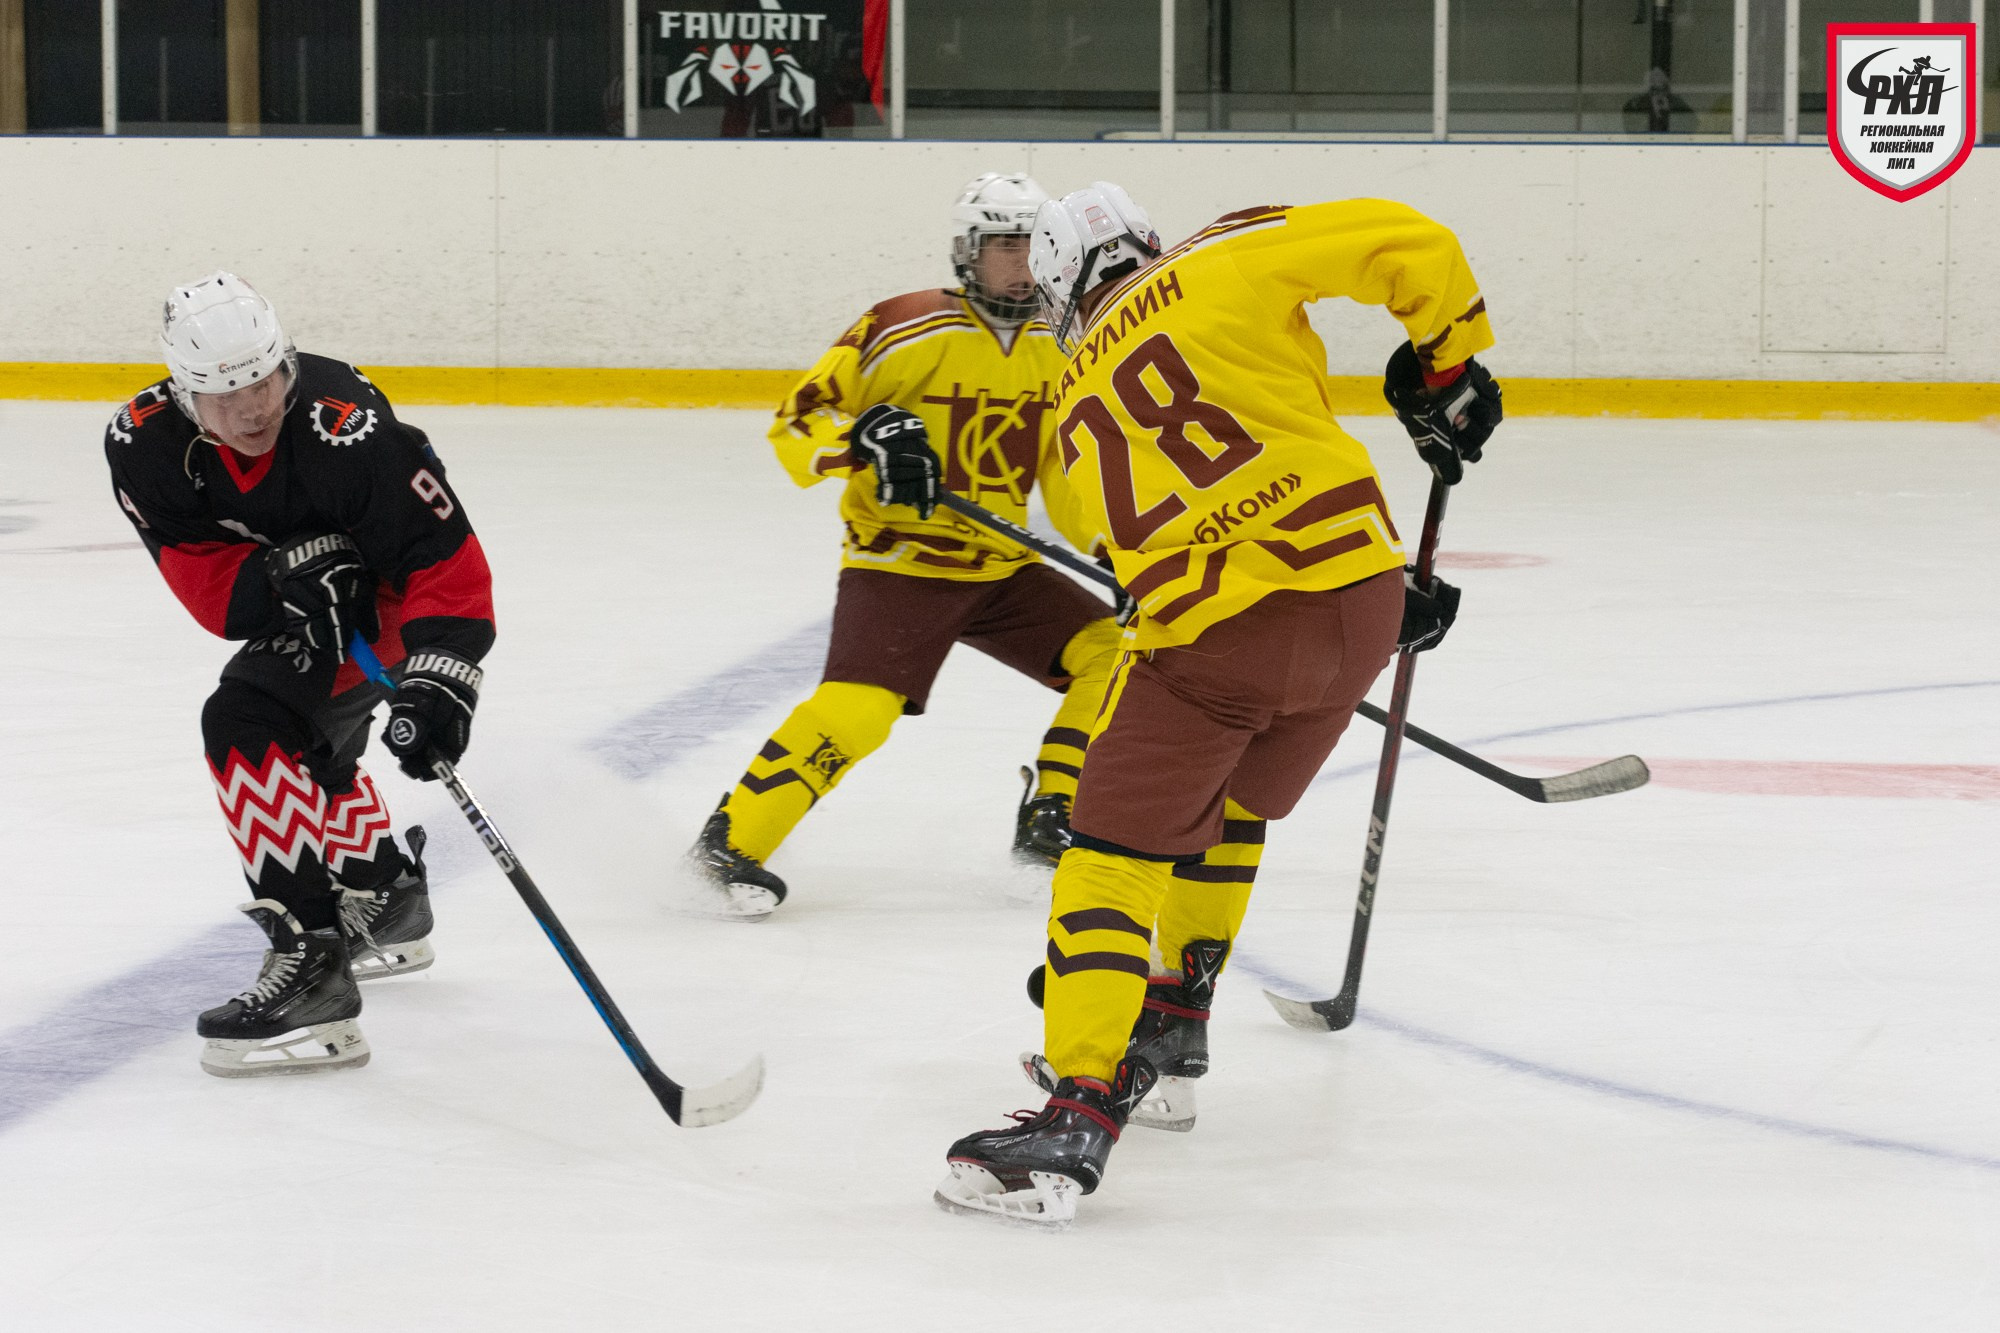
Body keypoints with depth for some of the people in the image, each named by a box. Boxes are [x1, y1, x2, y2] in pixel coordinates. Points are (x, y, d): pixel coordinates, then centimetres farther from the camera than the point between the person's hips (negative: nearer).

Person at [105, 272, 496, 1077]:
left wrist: (437, 678, -41)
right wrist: (279, 573, -38)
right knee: (300, 737, 30)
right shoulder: (145, 444, -21)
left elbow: (446, 561, -33)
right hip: (297, 611, 8)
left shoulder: (347, 430, -37)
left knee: (249, 724, -25)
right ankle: (388, 903, 56)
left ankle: (313, 967, -30)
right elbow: (199, 573, -19)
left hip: (382, 599, -8)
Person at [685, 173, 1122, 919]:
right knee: (856, 710, -26)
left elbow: (1066, 473, 14)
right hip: (898, 563, -7)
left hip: (1003, 568, 7)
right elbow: (796, 424, -11)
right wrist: (865, 437, -30)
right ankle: (730, 843, -14)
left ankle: (1051, 823, 6)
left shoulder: (1050, 350, 6)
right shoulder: (911, 331, -13)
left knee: (1113, 651, -5)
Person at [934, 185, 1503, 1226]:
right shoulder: (1229, 262, 8)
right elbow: (1411, 246, -1)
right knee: (1231, 808, 27)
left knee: (1115, 851, 1)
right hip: (1362, 594, 2)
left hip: (1213, 632, -2)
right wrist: (1446, 368, 15)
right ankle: (1173, 1034, 37)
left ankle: (1080, 1114, -14)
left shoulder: (1078, 407, 18)